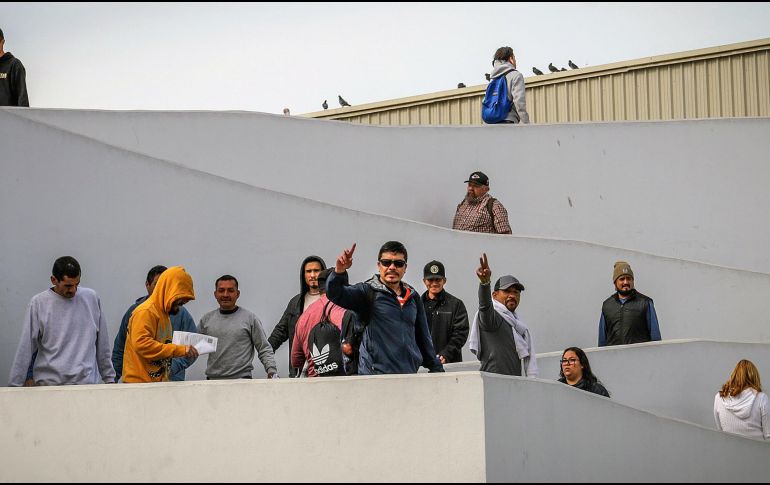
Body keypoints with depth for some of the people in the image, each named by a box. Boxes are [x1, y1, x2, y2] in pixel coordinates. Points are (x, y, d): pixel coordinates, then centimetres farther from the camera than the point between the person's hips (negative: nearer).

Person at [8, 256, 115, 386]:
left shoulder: (91, 298, 8)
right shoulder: (38, 303, -1)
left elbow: (102, 345, 14)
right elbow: (25, 348, 0)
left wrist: (109, 378, 14)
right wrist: (15, 385, -2)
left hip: (87, 383, 2)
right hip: (49, 383, -2)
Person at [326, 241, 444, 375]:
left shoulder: (413, 297, 17)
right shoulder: (368, 291, 1)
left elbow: (423, 337, 24)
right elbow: (335, 294, -15)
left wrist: (436, 368, 24)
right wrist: (339, 272, -34)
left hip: (410, 374, 5)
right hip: (375, 374, -5)